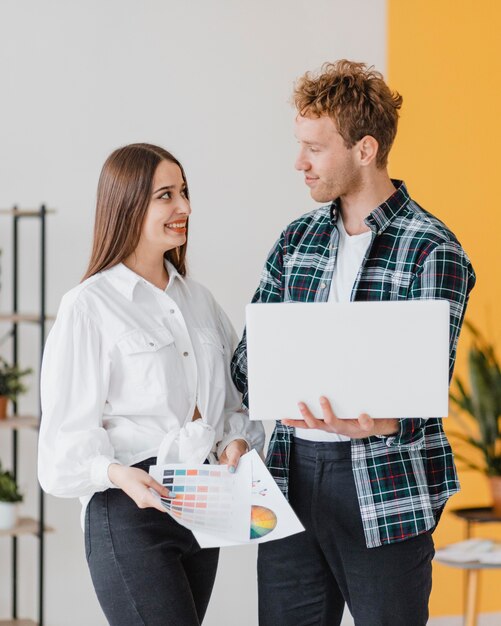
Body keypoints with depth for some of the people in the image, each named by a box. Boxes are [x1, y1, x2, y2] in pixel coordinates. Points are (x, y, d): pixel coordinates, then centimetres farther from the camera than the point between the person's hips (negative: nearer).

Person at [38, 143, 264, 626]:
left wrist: (236, 440, -3)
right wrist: (119, 474, -26)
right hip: (130, 510, -7)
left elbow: (231, 398, 18)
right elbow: (68, 432, -9)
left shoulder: (198, 300, 14)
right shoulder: (87, 307, -7)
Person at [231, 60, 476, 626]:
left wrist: (365, 424, -37)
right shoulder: (297, 239, 10)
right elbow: (250, 351, 9)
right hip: (293, 470, 5)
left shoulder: (432, 251, -8)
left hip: (385, 491, -5)